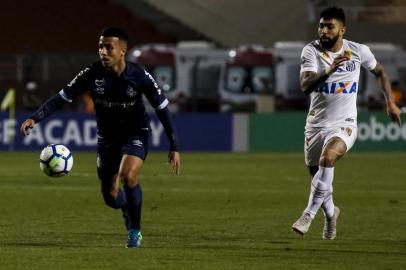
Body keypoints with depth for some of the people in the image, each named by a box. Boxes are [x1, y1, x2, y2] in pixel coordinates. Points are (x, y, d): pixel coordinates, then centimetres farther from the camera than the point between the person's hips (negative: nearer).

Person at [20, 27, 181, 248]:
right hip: (107, 137, 3)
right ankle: (129, 211, 43)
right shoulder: (92, 74, -17)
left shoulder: (140, 77, -20)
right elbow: (62, 97, -14)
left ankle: (134, 230, -10)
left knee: (128, 176, -30)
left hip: (135, 134, -3)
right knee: (110, 197, 5)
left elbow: (162, 109, -10)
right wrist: (36, 118, -29)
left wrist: (174, 147, -11)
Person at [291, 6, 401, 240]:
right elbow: (305, 85, -26)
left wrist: (390, 102, 12)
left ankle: (310, 214, -27)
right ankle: (330, 212, 43)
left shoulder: (359, 52, -5)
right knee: (318, 179, 10)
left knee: (327, 157, -32)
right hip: (316, 123, 2)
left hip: (344, 124, -2)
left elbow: (380, 72, 16)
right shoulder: (312, 51, -10)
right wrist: (329, 71, -42)